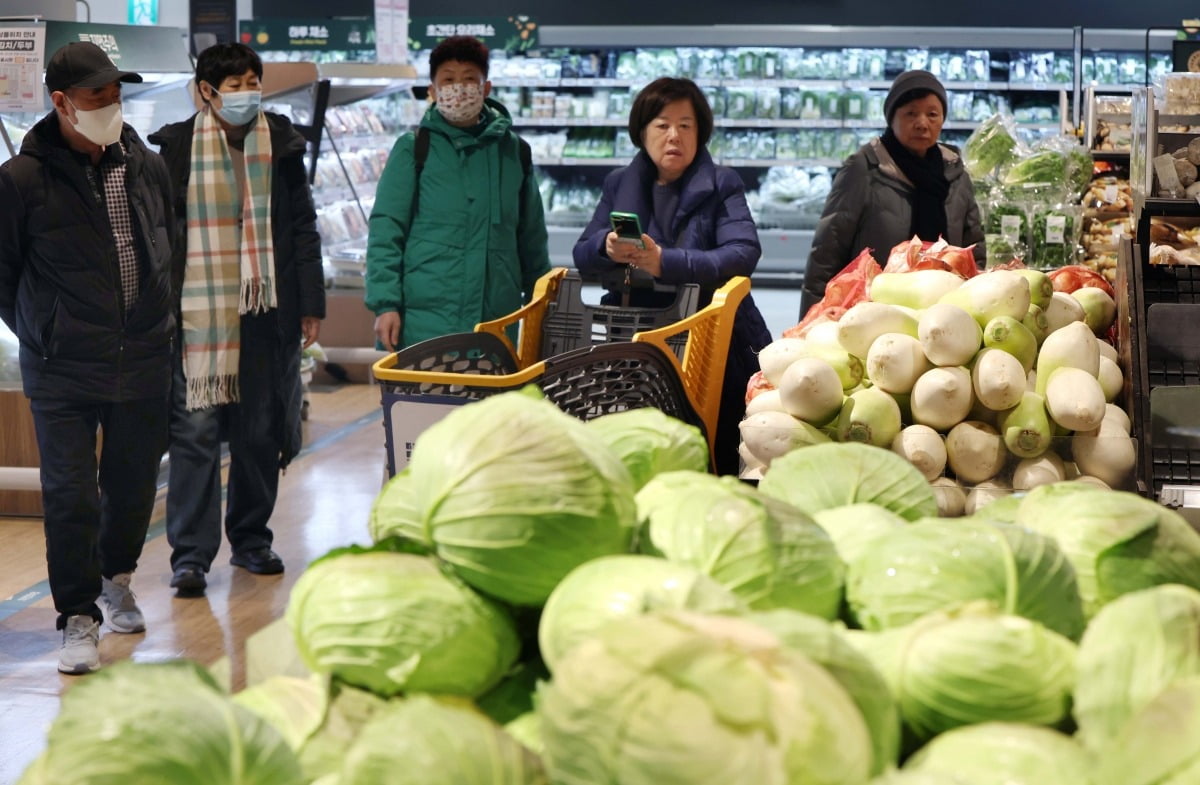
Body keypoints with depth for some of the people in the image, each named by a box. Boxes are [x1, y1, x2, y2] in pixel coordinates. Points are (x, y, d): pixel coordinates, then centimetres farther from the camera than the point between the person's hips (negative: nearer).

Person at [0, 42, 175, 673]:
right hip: (61, 373, -4)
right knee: (70, 495, -4)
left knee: (135, 482, 15)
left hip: (143, 362, 4)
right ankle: (79, 618, 7)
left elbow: (171, 250, 19)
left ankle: (116, 580, 39)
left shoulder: (147, 168, 5)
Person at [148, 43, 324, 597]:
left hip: (268, 309, 3)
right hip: (198, 311, -3)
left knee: (262, 431, 9)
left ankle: (251, 539, 23)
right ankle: (190, 554, -2)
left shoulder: (281, 143, 7)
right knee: (195, 431, -5)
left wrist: (311, 303, 6)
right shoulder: (177, 146, 0)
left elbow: (303, 228, 10)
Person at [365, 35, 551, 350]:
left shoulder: (513, 152, 12)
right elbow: (385, 232, -1)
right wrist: (385, 304, -10)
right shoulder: (412, 150, 3)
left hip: (496, 322, 3)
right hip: (424, 322, -3)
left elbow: (532, 240, 17)